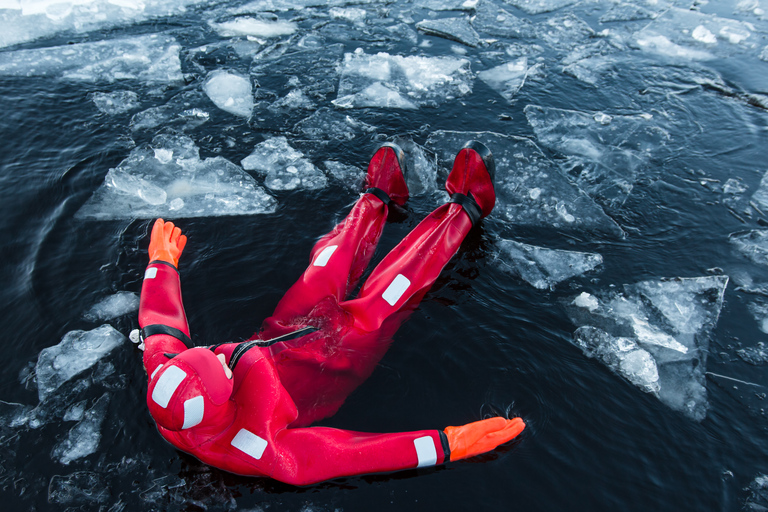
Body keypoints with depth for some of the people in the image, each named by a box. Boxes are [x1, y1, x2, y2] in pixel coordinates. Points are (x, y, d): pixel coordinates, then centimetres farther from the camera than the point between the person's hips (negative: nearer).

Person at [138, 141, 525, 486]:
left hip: (279, 335, 6)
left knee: (324, 272, 15)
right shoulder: (255, 449, -41)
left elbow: (159, 326, -8)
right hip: (336, 355, -5)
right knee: (385, 295, -3)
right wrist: (448, 444, -37)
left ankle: (377, 198, 43)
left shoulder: (167, 399, -25)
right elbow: (352, 455, -38)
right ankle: (465, 209, 19)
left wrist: (162, 260, 9)